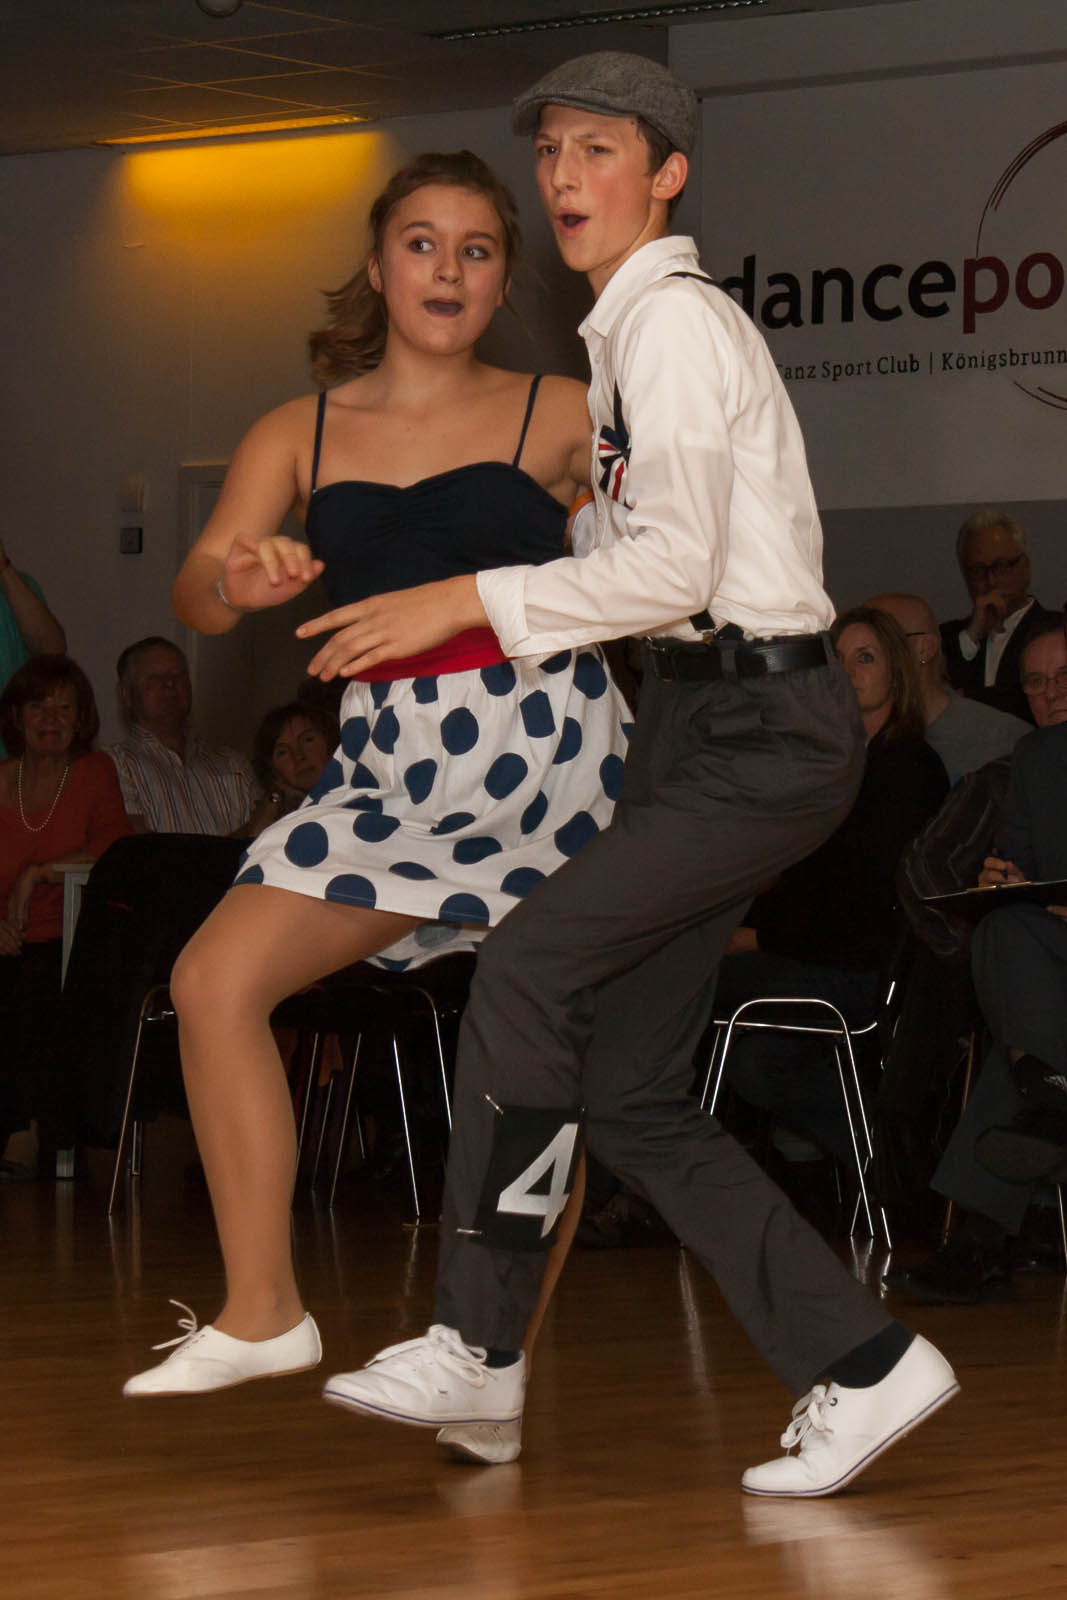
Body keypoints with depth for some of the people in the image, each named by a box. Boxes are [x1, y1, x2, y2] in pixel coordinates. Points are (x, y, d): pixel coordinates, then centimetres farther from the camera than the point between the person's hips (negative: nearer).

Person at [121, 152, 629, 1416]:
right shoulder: (301, 436, 8)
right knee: (216, 979, -11)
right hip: (390, 762, 3)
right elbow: (195, 597, -2)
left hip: (547, 743, -2)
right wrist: (239, 578, -26)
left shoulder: (556, 417, 4)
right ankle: (260, 1314, -5)